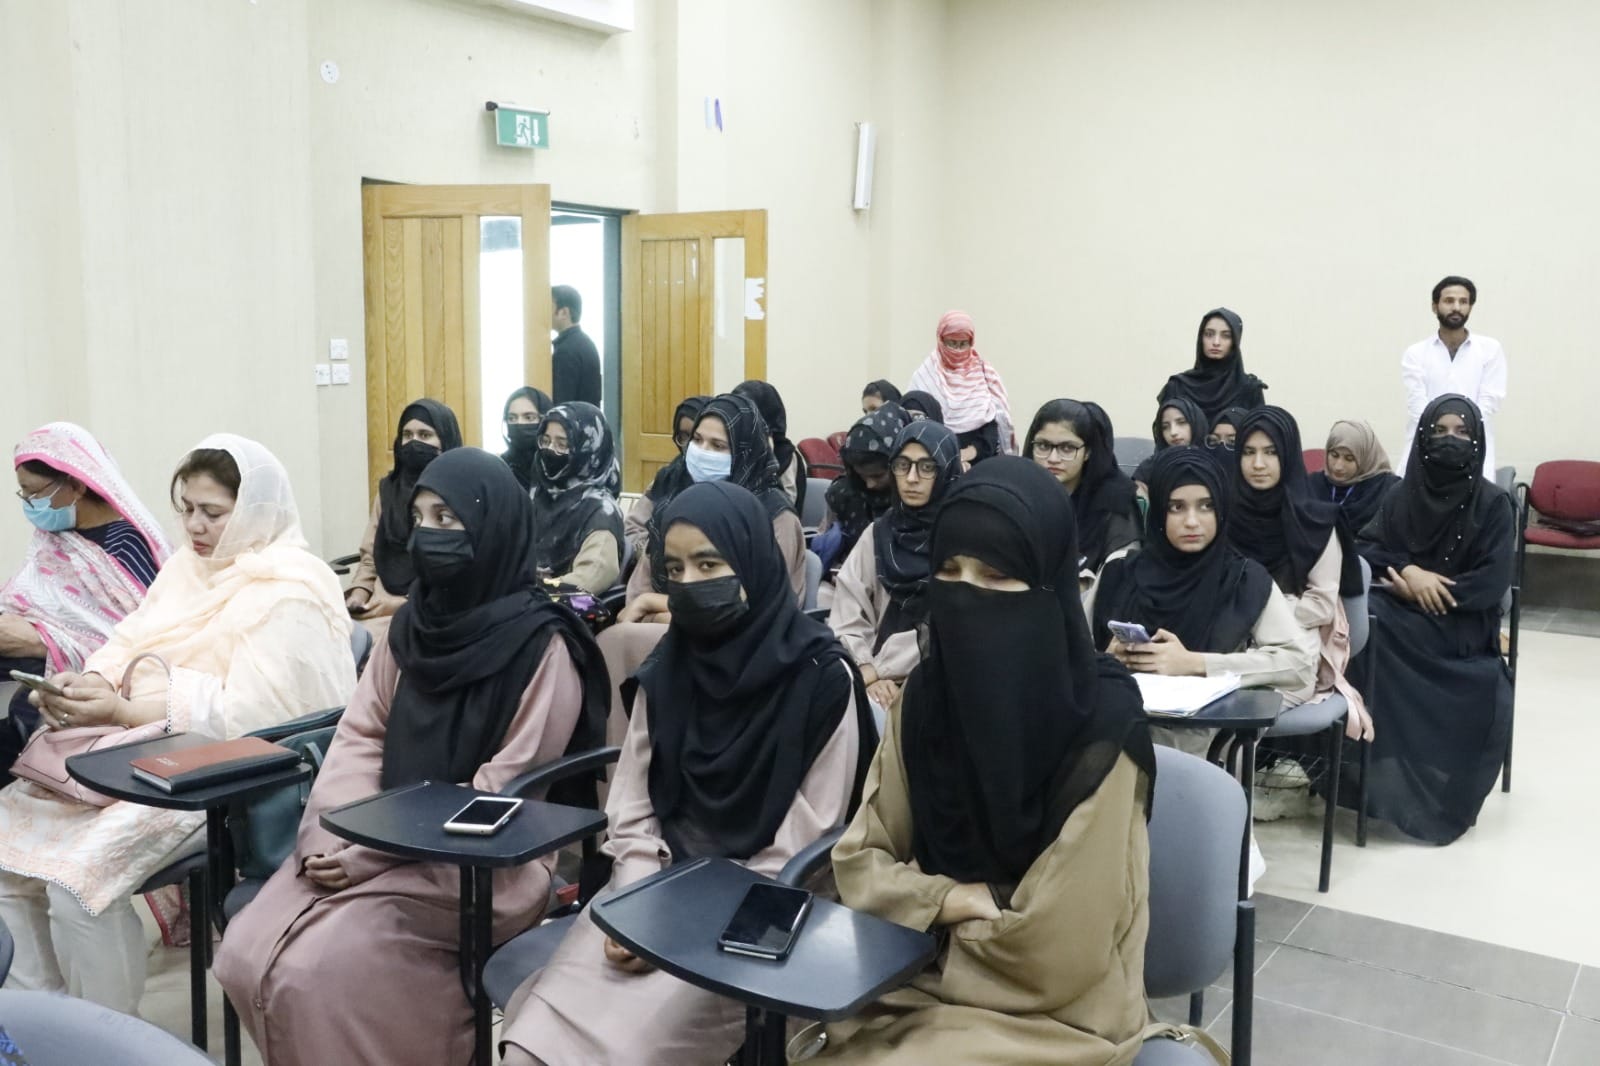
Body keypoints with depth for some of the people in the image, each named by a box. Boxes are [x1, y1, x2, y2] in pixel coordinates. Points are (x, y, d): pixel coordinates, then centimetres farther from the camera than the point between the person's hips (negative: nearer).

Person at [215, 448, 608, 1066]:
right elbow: (360, 736, 8)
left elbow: (505, 789, -15)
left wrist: (368, 853, -17)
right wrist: (333, 837, -10)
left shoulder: (541, 644, -13)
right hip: (377, 845, 7)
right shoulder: (414, 623, 9)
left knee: (318, 972, -22)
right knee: (246, 956, -8)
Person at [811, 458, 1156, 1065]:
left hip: (1049, 1016, -4)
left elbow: (1056, 950, -19)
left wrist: (926, 912, -7)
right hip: (918, 987, 5)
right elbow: (861, 861, 3)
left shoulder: (1103, 728, -20)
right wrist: (953, 900, -13)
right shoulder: (925, 696, -4)